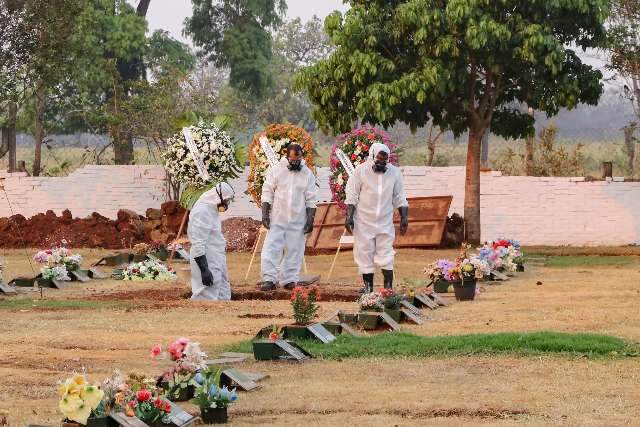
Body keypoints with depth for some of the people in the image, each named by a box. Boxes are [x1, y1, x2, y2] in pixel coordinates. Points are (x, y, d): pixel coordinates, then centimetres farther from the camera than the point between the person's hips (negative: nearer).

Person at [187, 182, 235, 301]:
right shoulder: (202, 212, -18)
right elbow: (198, 244, -23)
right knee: (207, 297, -12)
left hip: (216, 263, 11)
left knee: (223, 296, 14)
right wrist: (204, 269, -26)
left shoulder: (211, 210, 14)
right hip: (208, 264, -11)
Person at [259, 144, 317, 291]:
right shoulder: (276, 170, -1)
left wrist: (310, 219, -1)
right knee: (271, 248, -9)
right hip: (277, 219, -1)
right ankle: (269, 279, -9)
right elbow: (267, 193, 1)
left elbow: (311, 199, 4)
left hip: (298, 221, 1)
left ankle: (289, 280, 8)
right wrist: (265, 214, -6)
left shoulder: (308, 174, 2)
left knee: (294, 251, 2)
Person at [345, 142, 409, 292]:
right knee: (365, 253, 4)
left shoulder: (394, 172, 0)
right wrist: (349, 216, -10)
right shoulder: (361, 170, -7)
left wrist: (404, 217, 2)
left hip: (385, 222, 1)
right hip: (364, 222, -1)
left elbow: (399, 198, 8)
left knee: (386, 257, -2)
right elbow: (352, 196, -4)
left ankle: (388, 288, -1)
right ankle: (368, 287, 13)